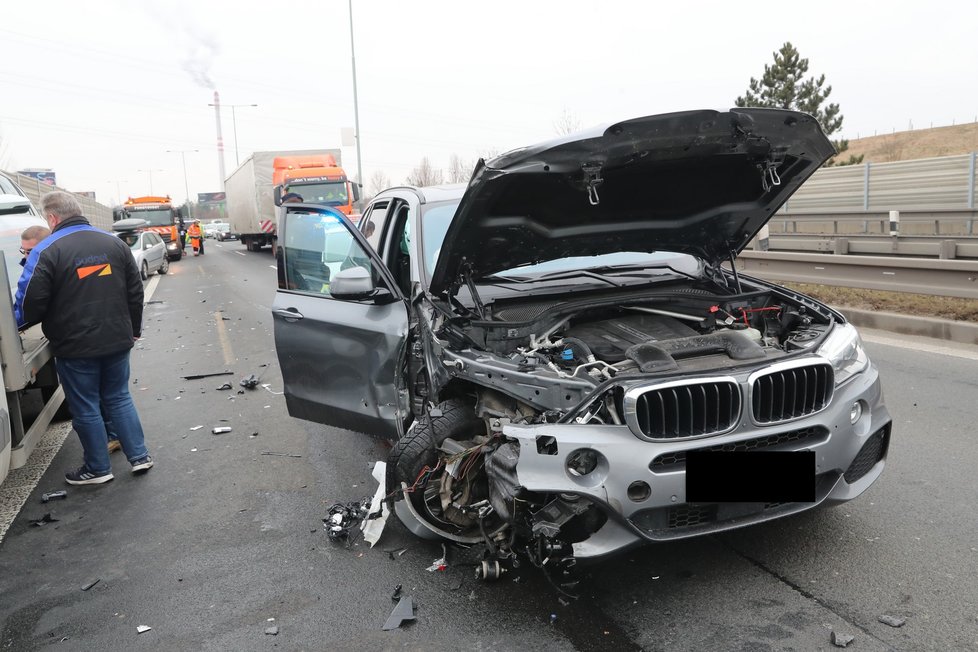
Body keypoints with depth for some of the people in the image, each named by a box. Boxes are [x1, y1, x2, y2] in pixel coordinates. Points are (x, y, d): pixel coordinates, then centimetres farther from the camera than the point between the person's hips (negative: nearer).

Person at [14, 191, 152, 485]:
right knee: (119, 398, 17)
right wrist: (133, 329, 18)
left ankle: (98, 468, 20)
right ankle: (139, 456, 18)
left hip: (75, 347, -5)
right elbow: (135, 292, 8)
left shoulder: (46, 251, -12)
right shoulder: (114, 243, 4)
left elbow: (30, 304, -12)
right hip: (117, 341, 5)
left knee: (85, 408, 9)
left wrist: (14, 324, 9)